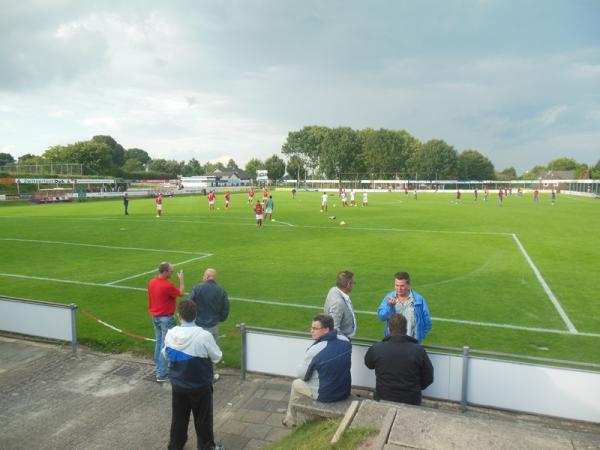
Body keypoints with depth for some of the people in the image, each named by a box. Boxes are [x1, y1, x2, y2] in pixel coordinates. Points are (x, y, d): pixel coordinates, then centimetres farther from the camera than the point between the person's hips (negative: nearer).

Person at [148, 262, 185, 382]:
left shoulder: (151, 282, 0)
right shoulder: (168, 286, -25)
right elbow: (181, 293, -8)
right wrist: (181, 279, 3)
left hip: (155, 317, 8)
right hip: (166, 318, -8)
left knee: (159, 342, 21)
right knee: (166, 345, 0)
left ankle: (158, 367, 32)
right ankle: (162, 374, 5)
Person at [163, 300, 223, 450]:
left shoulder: (170, 334, -13)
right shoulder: (204, 336, -26)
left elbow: (165, 355, 6)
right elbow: (217, 357, -11)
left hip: (178, 385, 4)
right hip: (201, 386, -3)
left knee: (178, 417, 21)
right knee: (203, 419, 14)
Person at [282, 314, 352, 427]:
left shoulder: (315, 350, -27)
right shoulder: (345, 341, -10)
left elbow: (301, 374, -11)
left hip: (324, 395, -5)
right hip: (345, 392, 5)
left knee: (296, 383, 21)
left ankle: (290, 420, 38)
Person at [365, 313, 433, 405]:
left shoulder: (376, 348, -14)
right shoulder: (419, 351, -15)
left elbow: (368, 364, 10)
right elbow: (428, 378, -2)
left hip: (383, 400, 1)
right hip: (411, 402, 0)